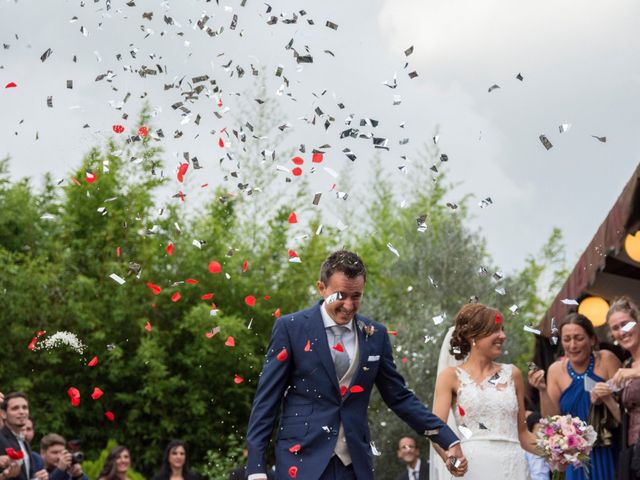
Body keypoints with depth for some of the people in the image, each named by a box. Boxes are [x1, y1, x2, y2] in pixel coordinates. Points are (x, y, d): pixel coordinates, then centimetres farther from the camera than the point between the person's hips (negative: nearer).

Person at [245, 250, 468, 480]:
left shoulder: (375, 335, 9)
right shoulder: (291, 327, -2)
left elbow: (400, 397, 14)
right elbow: (266, 400, -2)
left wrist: (449, 441, 6)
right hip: (302, 461, -3)